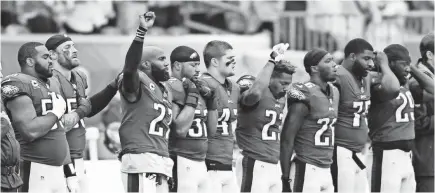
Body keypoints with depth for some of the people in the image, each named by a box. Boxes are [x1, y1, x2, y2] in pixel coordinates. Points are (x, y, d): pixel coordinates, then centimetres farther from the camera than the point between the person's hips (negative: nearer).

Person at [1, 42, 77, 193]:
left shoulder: (52, 86, 19)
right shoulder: (17, 85, -11)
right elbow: (31, 131, -24)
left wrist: (70, 173, 18)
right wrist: (55, 112, -8)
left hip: (58, 172, 9)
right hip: (34, 174, -9)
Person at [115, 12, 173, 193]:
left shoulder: (165, 91, 21)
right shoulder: (136, 82, -6)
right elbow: (129, 67, -29)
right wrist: (141, 32, -39)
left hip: (161, 163, 9)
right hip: (140, 160, -9)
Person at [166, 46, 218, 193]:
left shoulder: (196, 87, 16)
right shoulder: (171, 88, -11)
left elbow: (211, 130, 20)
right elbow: (180, 129, -20)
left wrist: (210, 100, 10)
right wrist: (192, 97, -16)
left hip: (201, 163, 9)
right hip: (182, 164, -9)